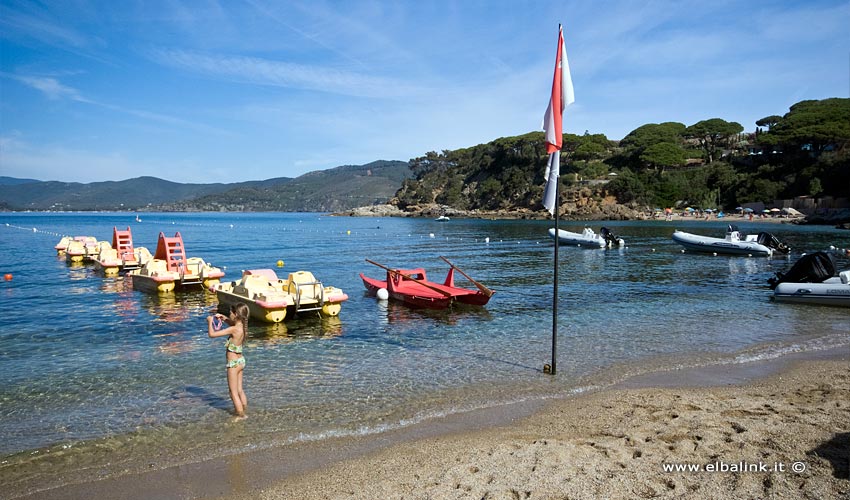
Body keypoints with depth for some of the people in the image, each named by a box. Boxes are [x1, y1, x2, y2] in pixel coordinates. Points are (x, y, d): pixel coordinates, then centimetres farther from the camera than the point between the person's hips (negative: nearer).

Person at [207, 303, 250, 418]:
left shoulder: (233, 329, -24)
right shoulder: (242, 326, -1)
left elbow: (212, 334, -24)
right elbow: (232, 323, 24)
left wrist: (210, 321, -9)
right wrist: (224, 318, 7)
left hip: (233, 363, -8)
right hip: (241, 361, 8)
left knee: (233, 393, 5)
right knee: (239, 390, 19)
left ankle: (240, 416, 10)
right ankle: (244, 412, 27)